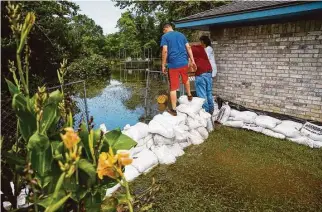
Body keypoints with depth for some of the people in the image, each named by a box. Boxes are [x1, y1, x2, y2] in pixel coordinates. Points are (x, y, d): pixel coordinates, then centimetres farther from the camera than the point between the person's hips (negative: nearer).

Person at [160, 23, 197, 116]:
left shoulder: (165, 36, 0)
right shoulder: (181, 35, 14)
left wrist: (163, 65, -6)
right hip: (184, 62, 5)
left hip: (173, 64, -4)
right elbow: (188, 48, 9)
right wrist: (192, 60, 11)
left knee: (173, 88, 1)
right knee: (186, 79, 32)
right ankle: (189, 95, 50)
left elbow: (165, 51, -11)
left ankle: (174, 110, 5)